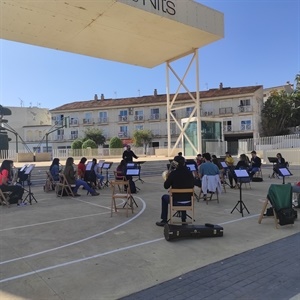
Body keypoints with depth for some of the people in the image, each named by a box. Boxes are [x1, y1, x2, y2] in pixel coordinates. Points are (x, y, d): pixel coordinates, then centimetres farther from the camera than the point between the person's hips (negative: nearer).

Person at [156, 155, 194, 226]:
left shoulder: (173, 173, -16)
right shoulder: (189, 173, -4)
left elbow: (166, 186, -9)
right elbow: (192, 186, 7)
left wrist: (167, 179, 9)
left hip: (176, 200, -4)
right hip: (187, 199, 4)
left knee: (164, 197, 27)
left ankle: (164, 220, 28)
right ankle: (183, 219, 42)